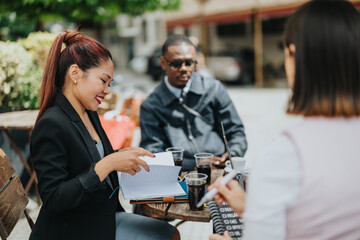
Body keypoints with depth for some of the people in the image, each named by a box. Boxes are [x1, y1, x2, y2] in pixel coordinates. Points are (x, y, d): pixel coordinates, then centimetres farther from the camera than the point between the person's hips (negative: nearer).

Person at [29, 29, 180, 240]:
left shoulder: (89, 113, 6)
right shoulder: (50, 126, -21)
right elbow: (53, 200, -26)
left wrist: (123, 156, 1)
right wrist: (108, 164, -29)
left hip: (106, 218, 8)